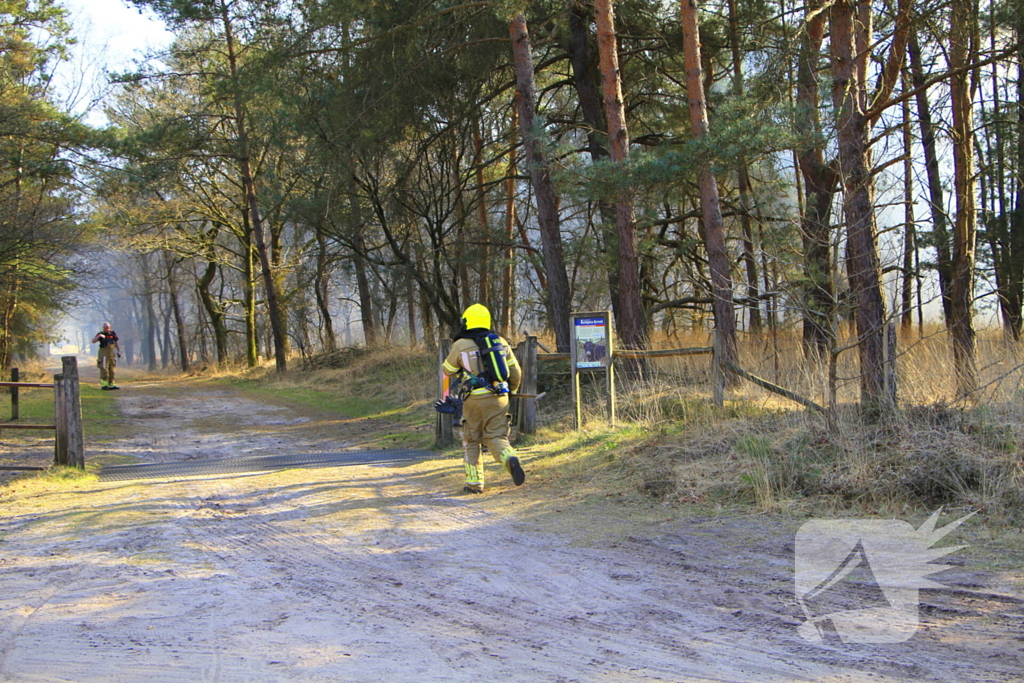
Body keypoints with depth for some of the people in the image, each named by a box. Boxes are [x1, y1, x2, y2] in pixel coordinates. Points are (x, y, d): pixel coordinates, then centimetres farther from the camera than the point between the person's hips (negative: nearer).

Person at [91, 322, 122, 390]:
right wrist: (99, 336, -29)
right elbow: (93, 341, -15)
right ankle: (104, 385, -9)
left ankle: (111, 385, 12)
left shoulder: (113, 334, 8)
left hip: (111, 354, 5)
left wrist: (119, 351, 7)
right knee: (104, 370, -10)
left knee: (111, 370, 7)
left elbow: (116, 343, 15)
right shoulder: (101, 334, -5)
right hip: (103, 354, -5)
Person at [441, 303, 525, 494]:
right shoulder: (501, 342, 7)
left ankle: (474, 482, 11)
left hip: (474, 399, -2)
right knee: (496, 437, 6)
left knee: (471, 441, 12)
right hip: (498, 398, 2)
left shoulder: (461, 345, -3)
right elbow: (516, 372, 11)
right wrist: (511, 390, 29)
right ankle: (510, 459, -26)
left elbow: (447, 370, 11)